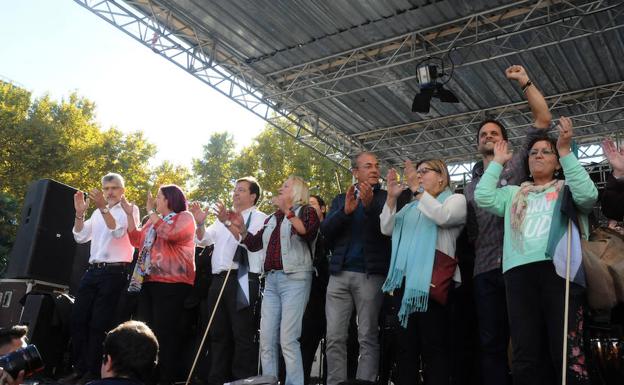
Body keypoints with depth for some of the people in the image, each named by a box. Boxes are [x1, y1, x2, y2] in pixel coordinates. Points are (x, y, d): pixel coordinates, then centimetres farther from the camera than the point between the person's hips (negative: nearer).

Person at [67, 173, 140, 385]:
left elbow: (118, 231, -18)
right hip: (93, 270, 7)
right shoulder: (98, 213, 19)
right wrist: (80, 213, -3)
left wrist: (104, 208, -30)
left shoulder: (130, 210, 0)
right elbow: (80, 237, 12)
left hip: (114, 272, -6)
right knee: (78, 318, 5)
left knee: (99, 324, -4)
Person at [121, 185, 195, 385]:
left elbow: (170, 234, -20)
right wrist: (130, 215, 13)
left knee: (165, 332, -7)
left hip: (171, 284, -8)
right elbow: (138, 241, 18)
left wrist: (151, 211, -12)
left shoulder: (184, 217, -1)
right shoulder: (154, 220, 23)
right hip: (149, 282, 8)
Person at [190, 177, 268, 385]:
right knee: (218, 333, 13)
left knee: (243, 334, -5)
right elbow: (203, 239, 20)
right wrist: (200, 224, 3)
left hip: (243, 280, -7)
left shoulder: (259, 219, 1)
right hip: (218, 279, 8)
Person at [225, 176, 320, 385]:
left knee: (288, 340, -12)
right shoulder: (273, 218, 22)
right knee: (266, 341, 5)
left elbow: (308, 232, -19)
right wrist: (236, 226, 12)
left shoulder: (306, 211, 2)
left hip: (294, 279, -7)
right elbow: (254, 243, 21)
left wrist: (288, 211, -20)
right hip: (271, 280, 7)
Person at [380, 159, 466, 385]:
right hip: (405, 279, 6)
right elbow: (387, 229, 15)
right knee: (406, 344, 8)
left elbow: (442, 217, -14)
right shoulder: (411, 207, 24)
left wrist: (417, 189, -11)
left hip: (432, 280, -6)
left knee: (434, 345, -6)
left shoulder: (455, 199, 8)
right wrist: (392, 197, 5)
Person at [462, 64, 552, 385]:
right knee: (491, 344, 5)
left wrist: (525, 82, 2)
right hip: (486, 271, 4)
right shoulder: (470, 188, 22)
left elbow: (543, 120, 3)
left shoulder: (518, 165, 11)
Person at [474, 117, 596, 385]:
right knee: (524, 357, 0)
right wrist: (497, 162, 21)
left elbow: (588, 196, -3)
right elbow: (483, 197, 13)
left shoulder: (567, 190, 18)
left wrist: (565, 151, -5)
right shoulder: (514, 194, 27)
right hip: (519, 272, 3)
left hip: (559, 268, -3)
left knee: (567, 356, -11)